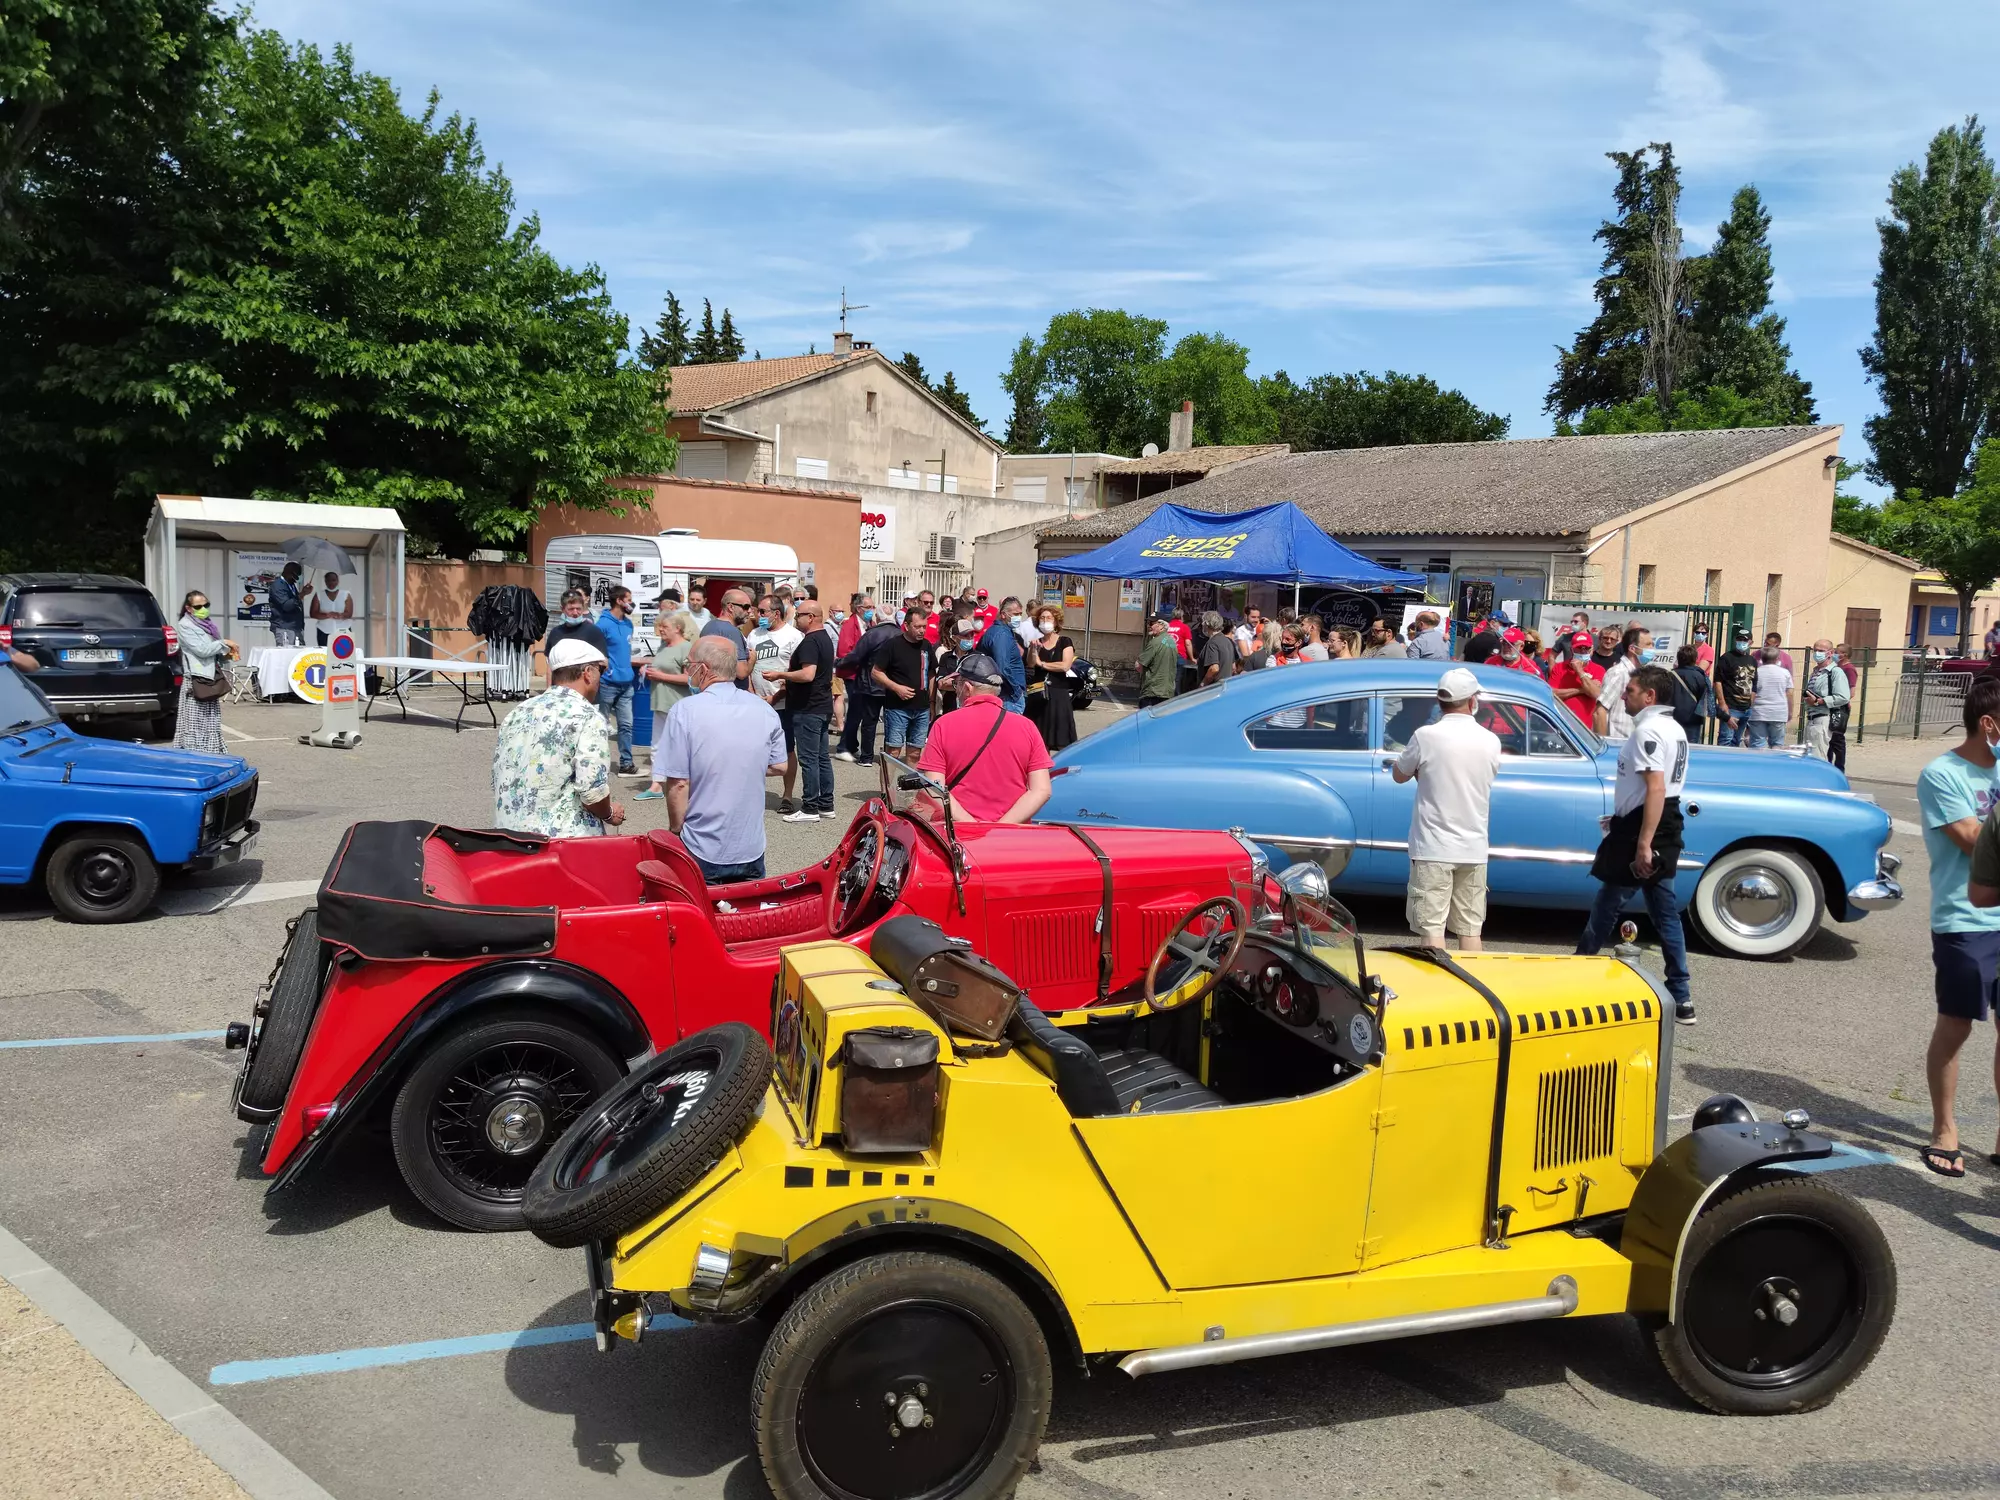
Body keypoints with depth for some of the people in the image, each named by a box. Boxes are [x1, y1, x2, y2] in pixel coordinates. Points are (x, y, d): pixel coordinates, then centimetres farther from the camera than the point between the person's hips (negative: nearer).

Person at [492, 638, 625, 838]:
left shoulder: (517, 713, 12)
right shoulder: (587, 718, -9)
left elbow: (498, 781, 15)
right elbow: (592, 791, -17)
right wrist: (609, 813, 2)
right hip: (562, 837, -7)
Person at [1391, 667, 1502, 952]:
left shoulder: (1426, 736, -11)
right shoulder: (1491, 741, -1)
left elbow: (1399, 776, 3)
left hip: (1432, 848, -4)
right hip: (1474, 849, 4)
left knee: (1431, 928, -3)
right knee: (1470, 929, 11)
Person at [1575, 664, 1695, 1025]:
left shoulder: (1648, 730, -18)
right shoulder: (1674, 729, 15)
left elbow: (1656, 789, -25)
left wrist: (1642, 844, -27)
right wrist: (1622, 819, 28)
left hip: (1642, 833, -10)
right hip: (1667, 832, 10)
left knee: (1605, 910, 2)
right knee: (1666, 915, 11)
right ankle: (1681, 1000, 13)